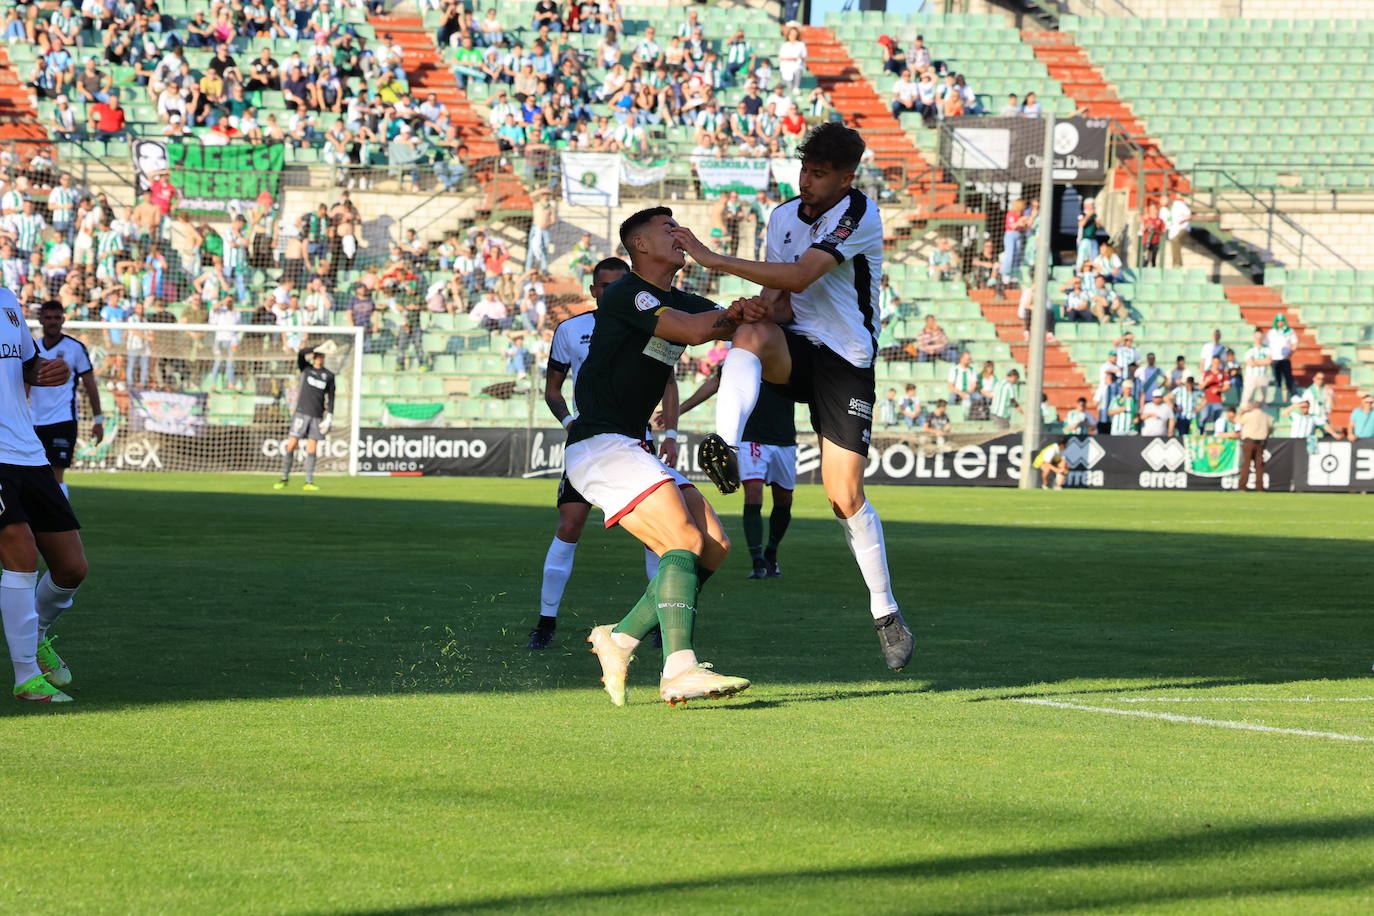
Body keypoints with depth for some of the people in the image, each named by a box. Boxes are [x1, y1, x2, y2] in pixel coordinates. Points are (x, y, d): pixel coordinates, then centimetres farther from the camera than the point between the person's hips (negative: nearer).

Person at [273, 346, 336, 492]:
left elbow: (330, 398, 10)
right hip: (302, 413, -1)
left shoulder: (329, 376, 10)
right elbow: (301, 354, -11)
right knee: (291, 446, -5)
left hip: (317, 417, 1)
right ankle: (284, 479, 5)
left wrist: (329, 418, 2)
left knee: (312, 450, -2)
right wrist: (320, 347, -15)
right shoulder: (305, 369, 7)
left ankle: (309, 482, 1)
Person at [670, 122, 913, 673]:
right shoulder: (783, 215, 8)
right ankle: (723, 447, -54)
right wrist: (769, 304, -9)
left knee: (845, 495, -7)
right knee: (752, 334, -33)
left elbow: (798, 277, -25)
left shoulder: (859, 214, -14)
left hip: (847, 361, -4)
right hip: (795, 345, 4)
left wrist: (712, 259, -25)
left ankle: (885, 611, 10)